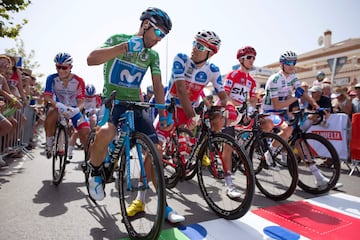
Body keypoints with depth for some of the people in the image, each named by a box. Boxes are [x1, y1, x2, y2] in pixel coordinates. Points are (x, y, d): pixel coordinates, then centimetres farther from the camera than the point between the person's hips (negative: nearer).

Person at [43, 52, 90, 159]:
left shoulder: (79, 81, -17)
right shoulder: (52, 79, -14)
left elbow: (81, 102, -17)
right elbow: (47, 97, -20)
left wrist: (76, 110, -40)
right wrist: (58, 105, -41)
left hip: (74, 109, 0)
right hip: (59, 107, 0)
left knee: (86, 130, -18)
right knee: (52, 113, -35)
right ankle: (49, 144, -16)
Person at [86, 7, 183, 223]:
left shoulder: (153, 55, 8)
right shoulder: (119, 39, -6)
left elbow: (158, 86, 7)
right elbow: (91, 59, -22)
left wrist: (164, 113, -1)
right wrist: (126, 46, -30)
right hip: (112, 102, -4)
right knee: (104, 134, -36)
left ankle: (143, 198, 13)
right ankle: (95, 173, -2)